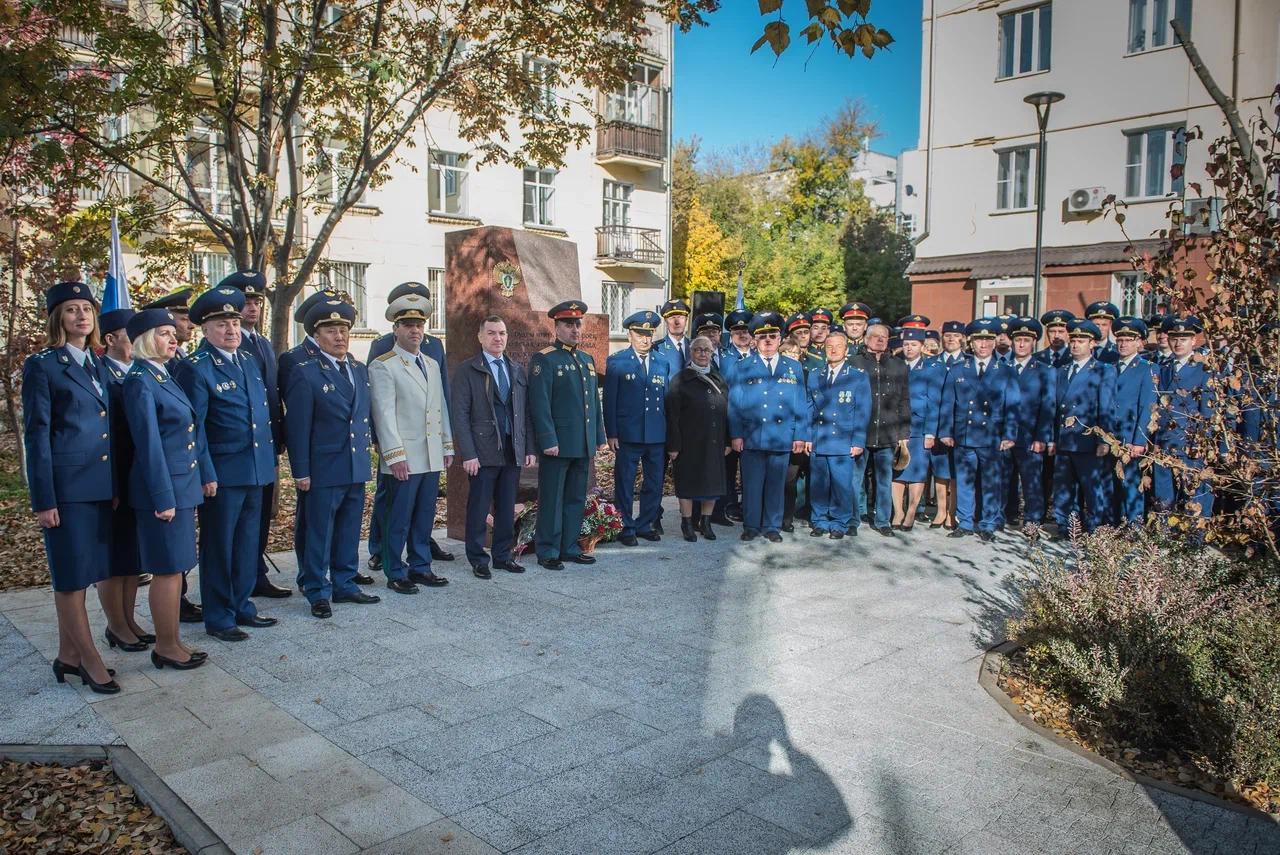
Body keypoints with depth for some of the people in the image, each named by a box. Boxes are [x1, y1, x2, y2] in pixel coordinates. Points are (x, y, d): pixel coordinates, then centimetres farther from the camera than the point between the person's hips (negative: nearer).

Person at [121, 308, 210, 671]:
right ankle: (166, 647, 13)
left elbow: (194, 428, 14)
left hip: (184, 484, 9)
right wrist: (164, 498, -18)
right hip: (163, 487, -9)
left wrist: (205, 474, 12)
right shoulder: (140, 381, -14)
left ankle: (171, 642, 24)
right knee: (167, 569, 0)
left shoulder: (167, 378, 13)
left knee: (175, 568, 14)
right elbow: (148, 444, -17)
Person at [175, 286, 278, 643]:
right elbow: (194, 427, -12)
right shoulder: (195, 368, -9)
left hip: (255, 472, 7)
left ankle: (242, 608, 28)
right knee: (218, 547, 5)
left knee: (247, 546, 15)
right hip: (222, 475, -7)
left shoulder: (249, 361, 13)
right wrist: (205, 476, -14)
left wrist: (271, 459, 14)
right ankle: (218, 618, 17)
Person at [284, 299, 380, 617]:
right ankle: (317, 593, 15)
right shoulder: (305, 373, -8)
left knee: (350, 531, 14)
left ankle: (345, 584, 26)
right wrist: (301, 471, -10)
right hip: (325, 469, -6)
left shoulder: (360, 370, 11)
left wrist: (367, 455, 13)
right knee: (320, 534, 3)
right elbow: (297, 427, -9)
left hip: (357, 468, 6)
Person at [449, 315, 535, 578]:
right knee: (479, 509, 4)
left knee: (507, 509, 11)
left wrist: (529, 448, 6)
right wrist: (468, 454, -14)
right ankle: (478, 560, 16)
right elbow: (459, 415, -7)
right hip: (483, 452, -4)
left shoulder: (517, 370, 13)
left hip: (513, 451, 5)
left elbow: (525, 412, 13)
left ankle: (503, 556, 23)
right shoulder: (467, 370, -2)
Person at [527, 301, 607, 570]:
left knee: (576, 499, 13)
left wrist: (599, 437, 14)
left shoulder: (587, 360, 15)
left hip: (583, 446, 7)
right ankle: (547, 552, 11)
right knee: (552, 501, 2)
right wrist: (548, 441, -18)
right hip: (557, 444, -7)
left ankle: (569, 548, 24)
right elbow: (540, 404, -13)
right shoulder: (543, 360, -7)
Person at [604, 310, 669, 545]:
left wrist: (668, 432, 8)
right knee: (625, 484, 4)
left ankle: (645, 524, 25)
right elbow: (609, 400, -3)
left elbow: (666, 399, 13)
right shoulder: (616, 362, -1)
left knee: (654, 483, 11)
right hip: (628, 435, -4)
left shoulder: (663, 364, 11)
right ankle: (626, 528, 15)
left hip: (657, 435, 4)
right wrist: (611, 433, -9)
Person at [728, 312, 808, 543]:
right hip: (752, 438, -1)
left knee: (776, 485, 8)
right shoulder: (744, 367, 6)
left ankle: (772, 527, 18)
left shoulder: (793, 368, 11)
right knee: (752, 484, 3)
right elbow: (734, 403, 2)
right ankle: (751, 526, 14)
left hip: (782, 439, 2)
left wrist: (800, 435, 4)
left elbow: (800, 404, 10)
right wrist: (736, 435, -4)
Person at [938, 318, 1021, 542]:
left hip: (993, 439, -1)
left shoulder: (1006, 373, 7)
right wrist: (946, 432, 0)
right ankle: (965, 523, 18)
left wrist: (1009, 436, -7)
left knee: (991, 484, 4)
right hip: (963, 438, 1)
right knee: (964, 482, 7)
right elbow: (947, 404, 8)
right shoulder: (957, 371, 10)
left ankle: (987, 525, 16)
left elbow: (1012, 407, 2)